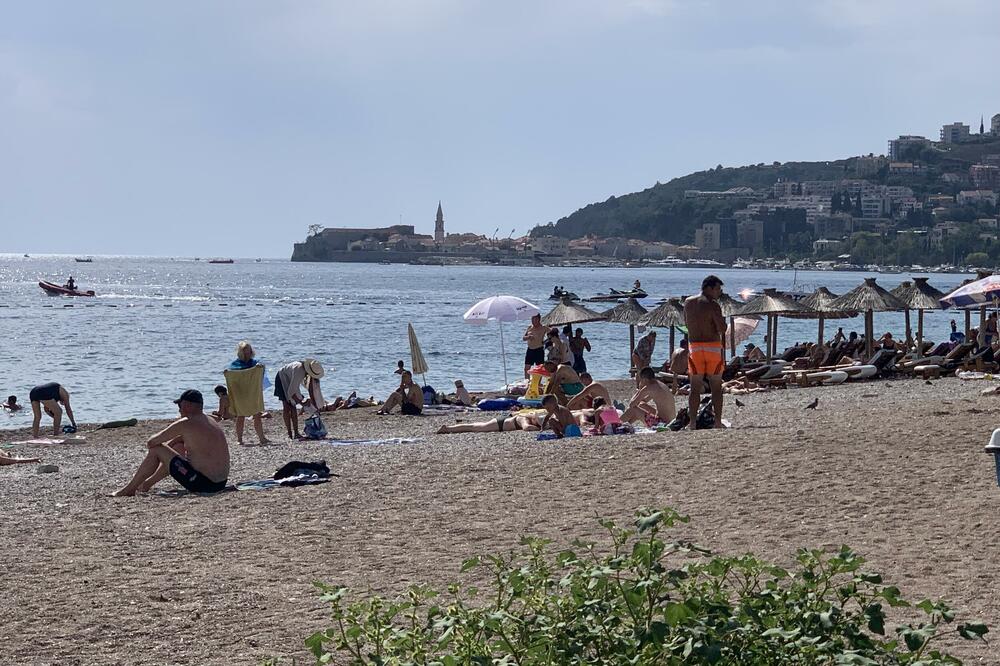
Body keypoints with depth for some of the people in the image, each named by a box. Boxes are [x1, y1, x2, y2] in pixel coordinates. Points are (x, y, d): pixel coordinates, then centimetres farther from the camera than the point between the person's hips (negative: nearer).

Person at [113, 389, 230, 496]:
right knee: (177, 447, 29)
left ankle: (129, 489, 15)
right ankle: (148, 483, 42)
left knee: (155, 450, 2)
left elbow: (151, 443, -5)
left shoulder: (185, 424, -13)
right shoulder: (211, 422, 12)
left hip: (202, 485, -9)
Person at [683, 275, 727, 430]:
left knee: (695, 387, 5)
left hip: (694, 347, 4)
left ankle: (692, 423, -1)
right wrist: (722, 320, 6)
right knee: (716, 387, 5)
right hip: (713, 346, -4)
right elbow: (722, 329, -16)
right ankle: (718, 422, 5)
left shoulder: (688, 302, 5)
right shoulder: (712, 305, -12)